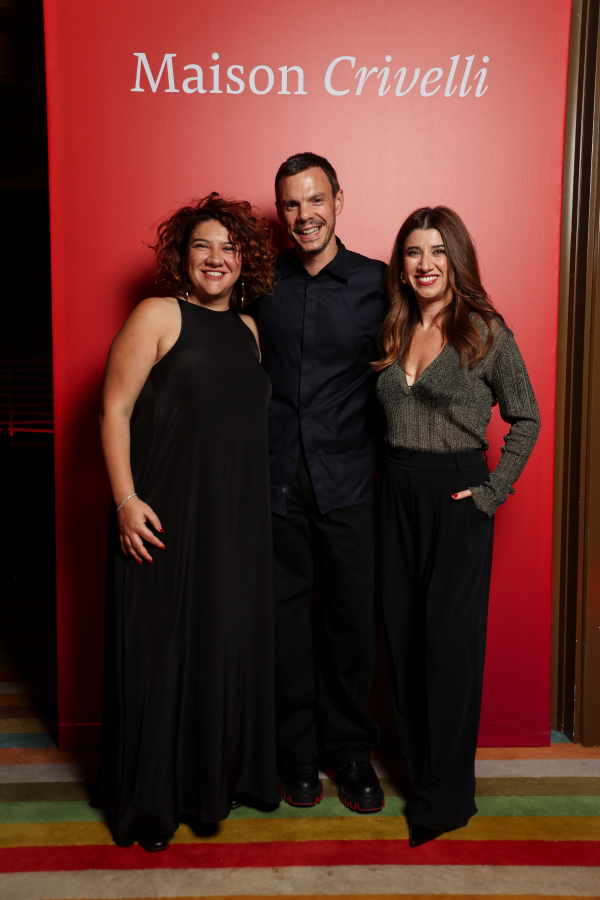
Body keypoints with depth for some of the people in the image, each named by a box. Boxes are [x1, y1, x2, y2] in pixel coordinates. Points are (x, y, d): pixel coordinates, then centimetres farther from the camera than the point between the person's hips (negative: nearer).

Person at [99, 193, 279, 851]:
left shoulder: (248, 329, 14)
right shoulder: (158, 316, -3)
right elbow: (115, 410, -9)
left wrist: (255, 504, 14)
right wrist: (126, 499, -17)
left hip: (237, 521, 6)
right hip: (165, 518, -5)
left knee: (229, 643, 13)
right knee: (161, 647, 4)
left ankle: (218, 776, 33)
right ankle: (152, 801, 22)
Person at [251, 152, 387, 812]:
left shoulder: (377, 283, 1)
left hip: (349, 482, -1)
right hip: (275, 482, 1)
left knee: (353, 620, 8)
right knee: (284, 617, 9)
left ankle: (349, 746, 30)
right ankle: (296, 749, 29)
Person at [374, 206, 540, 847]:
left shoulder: (485, 331, -5)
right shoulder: (392, 333, 9)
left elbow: (525, 417, -1)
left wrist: (494, 491, -7)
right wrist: (391, 476, 5)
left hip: (458, 494, -5)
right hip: (397, 495, 5)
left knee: (449, 638, 0)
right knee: (402, 632, 9)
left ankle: (447, 796, 15)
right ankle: (417, 766, 27)